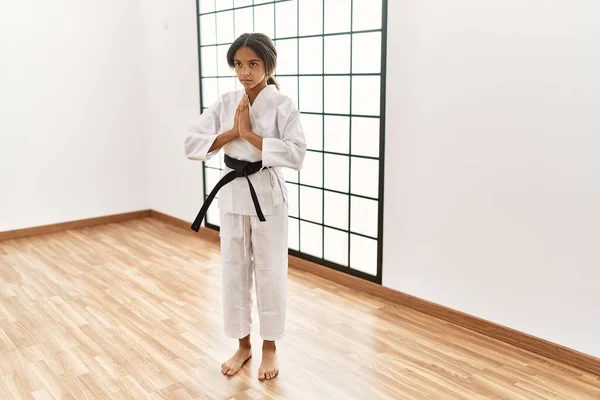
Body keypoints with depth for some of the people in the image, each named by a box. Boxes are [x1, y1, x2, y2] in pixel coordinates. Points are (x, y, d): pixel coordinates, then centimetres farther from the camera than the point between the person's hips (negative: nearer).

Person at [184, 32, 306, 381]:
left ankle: (270, 347, 26)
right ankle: (243, 345, 30)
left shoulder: (283, 105, -8)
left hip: (268, 195, -4)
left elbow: (296, 155, -20)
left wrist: (250, 134, -19)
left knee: (270, 272, 7)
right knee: (234, 271, 12)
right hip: (232, 193, 4)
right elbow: (192, 144, -3)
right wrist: (233, 132, -14)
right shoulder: (225, 104, 3)